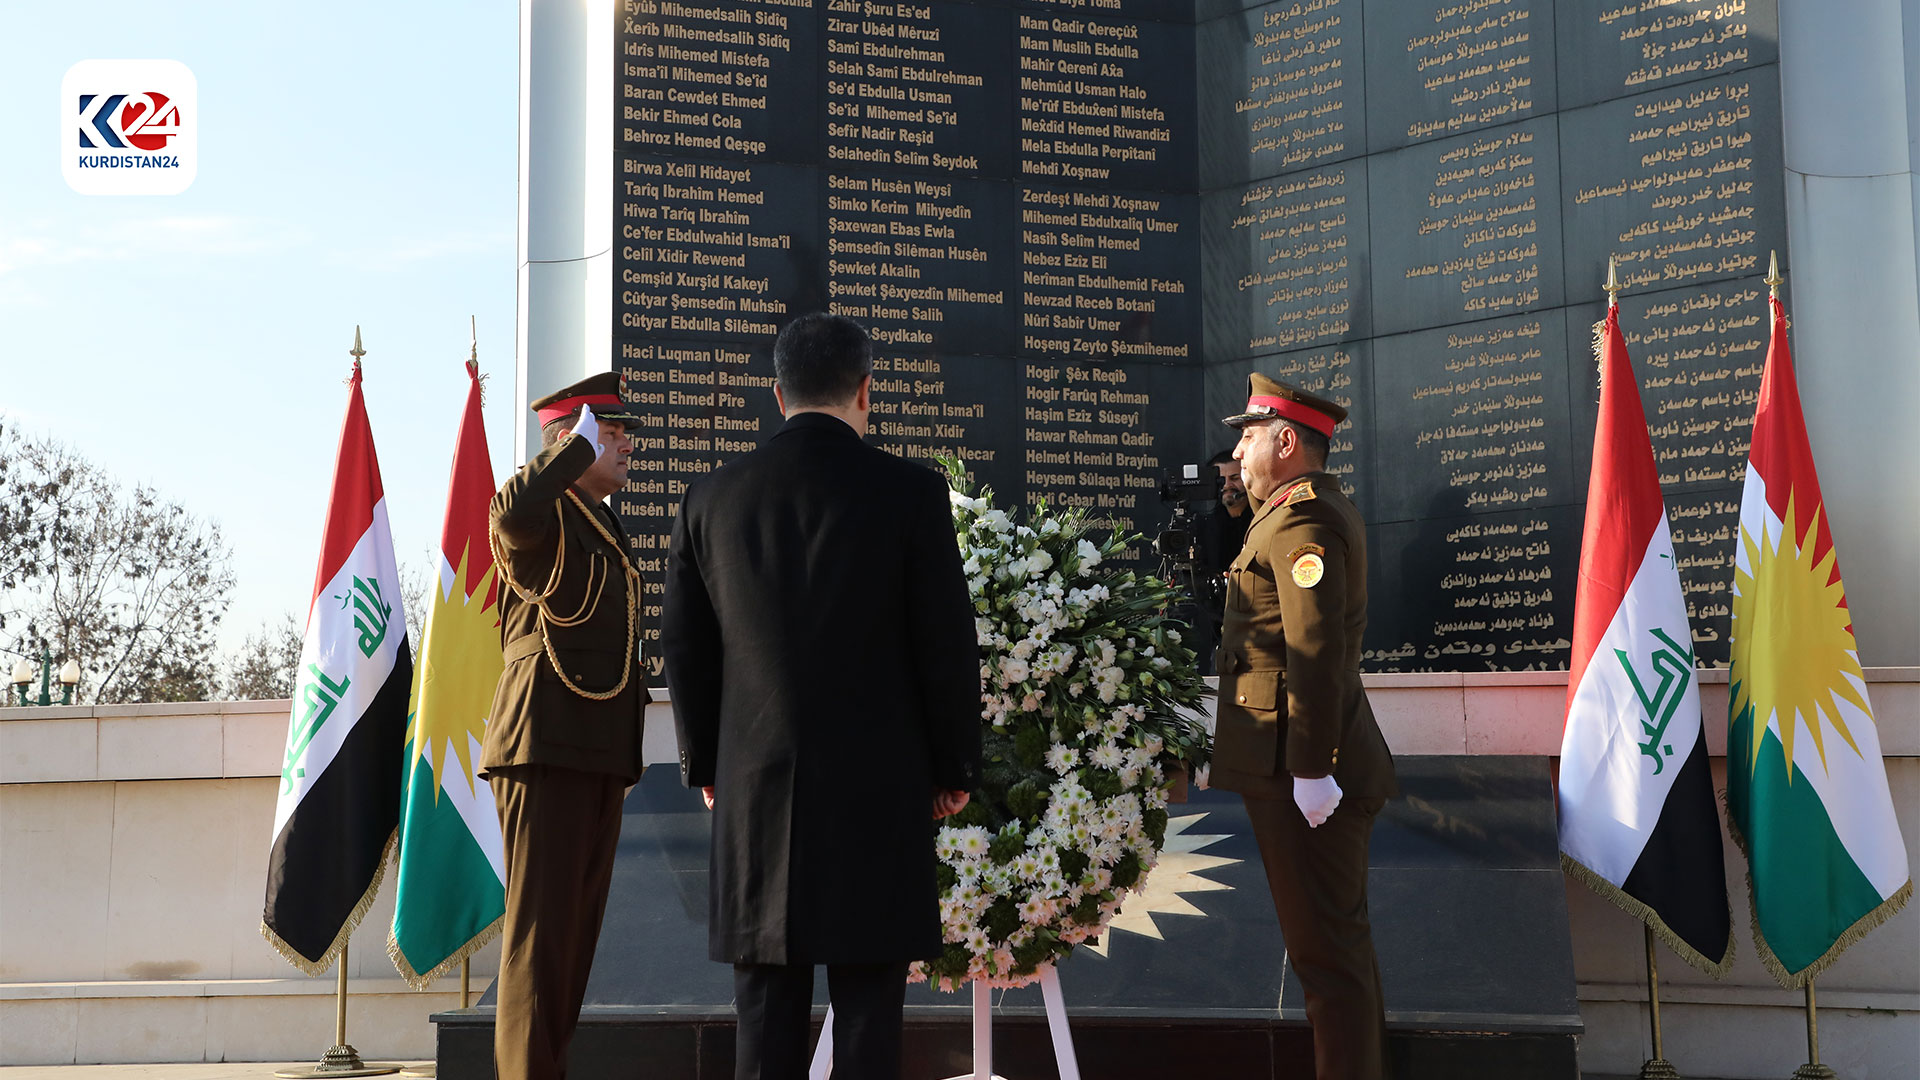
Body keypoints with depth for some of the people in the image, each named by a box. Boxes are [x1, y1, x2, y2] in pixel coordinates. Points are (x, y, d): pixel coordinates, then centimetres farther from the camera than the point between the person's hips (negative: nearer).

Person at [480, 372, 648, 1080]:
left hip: (599, 754, 9)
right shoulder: (544, 514, -5)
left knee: (577, 926, 11)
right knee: (542, 927, -9)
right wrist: (580, 446, -18)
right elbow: (512, 514, -33)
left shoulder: (606, 526, 24)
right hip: (547, 748, -9)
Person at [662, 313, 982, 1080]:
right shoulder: (909, 493, -5)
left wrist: (705, 766, 19)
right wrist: (954, 770, 7)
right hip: (876, 788, -3)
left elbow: (686, 649, 9)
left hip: (754, 793, 3)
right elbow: (948, 645, -4)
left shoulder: (711, 498, 4)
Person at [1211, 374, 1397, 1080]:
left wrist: (1310, 769, -26)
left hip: (1300, 776, -11)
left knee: (1326, 948, -7)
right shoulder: (1318, 510, 18)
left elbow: (1316, 651, -24)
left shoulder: (1302, 520, -16)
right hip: (1300, 764, 11)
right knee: (1340, 939, 18)